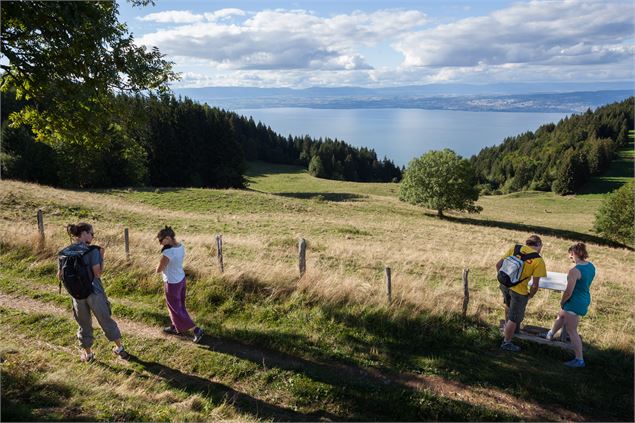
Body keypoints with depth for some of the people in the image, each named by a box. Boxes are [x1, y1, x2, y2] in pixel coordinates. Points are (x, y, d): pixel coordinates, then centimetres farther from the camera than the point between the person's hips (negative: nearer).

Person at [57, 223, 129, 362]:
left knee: (84, 324, 18)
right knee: (106, 320, 13)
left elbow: (60, 276, 2)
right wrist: (101, 256, -8)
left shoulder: (64, 252, -1)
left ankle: (88, 353, 30)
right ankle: (119, 348, 25)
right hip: (94, 292, -3)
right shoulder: (92, 250, -15)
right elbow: (98, 273, -17)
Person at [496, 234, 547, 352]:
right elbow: (535, 285, -15)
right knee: (514, 318, 15)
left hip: (505, 285, 5)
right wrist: (530, 296, 4)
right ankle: (507, 343, 32)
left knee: (508, 305, 35)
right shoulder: (539, 261, -14)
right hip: (519, 291, -5)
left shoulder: (515, 248, -2)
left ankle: (507, 328, 57)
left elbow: (498, 265, -1)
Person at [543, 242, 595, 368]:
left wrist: (562, 301, -6)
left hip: (574, 303, -10)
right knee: (561, 315, 31)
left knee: (572, 331, 4)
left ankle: (579, 360, 11)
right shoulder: (591, 266, -1)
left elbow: (568, 292, -23)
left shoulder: (574, 271, -27)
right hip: (585, 300, 10)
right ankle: (550, 335, 53)